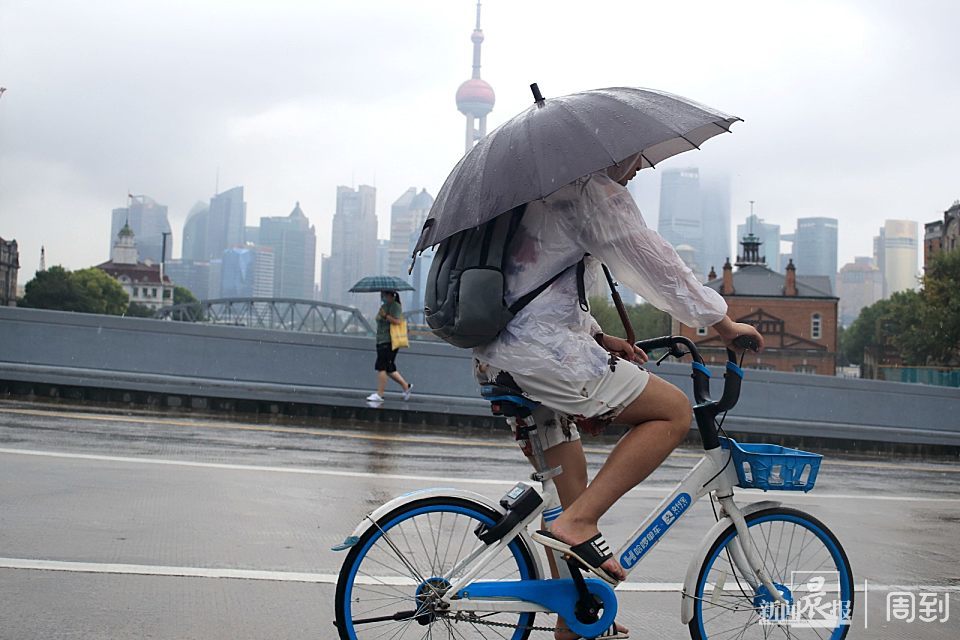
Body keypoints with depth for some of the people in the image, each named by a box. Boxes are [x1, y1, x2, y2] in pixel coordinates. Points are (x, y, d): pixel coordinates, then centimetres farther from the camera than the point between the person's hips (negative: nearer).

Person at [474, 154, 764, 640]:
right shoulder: (595, 189, -7)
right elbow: (656, 264, -6)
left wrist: (598, 337, 24)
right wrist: (724, 324, 5)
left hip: (494, 357, 10)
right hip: (543, 349, -10)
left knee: (571, 487, 17)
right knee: (674, 412, -3)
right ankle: (578, 524, -12)